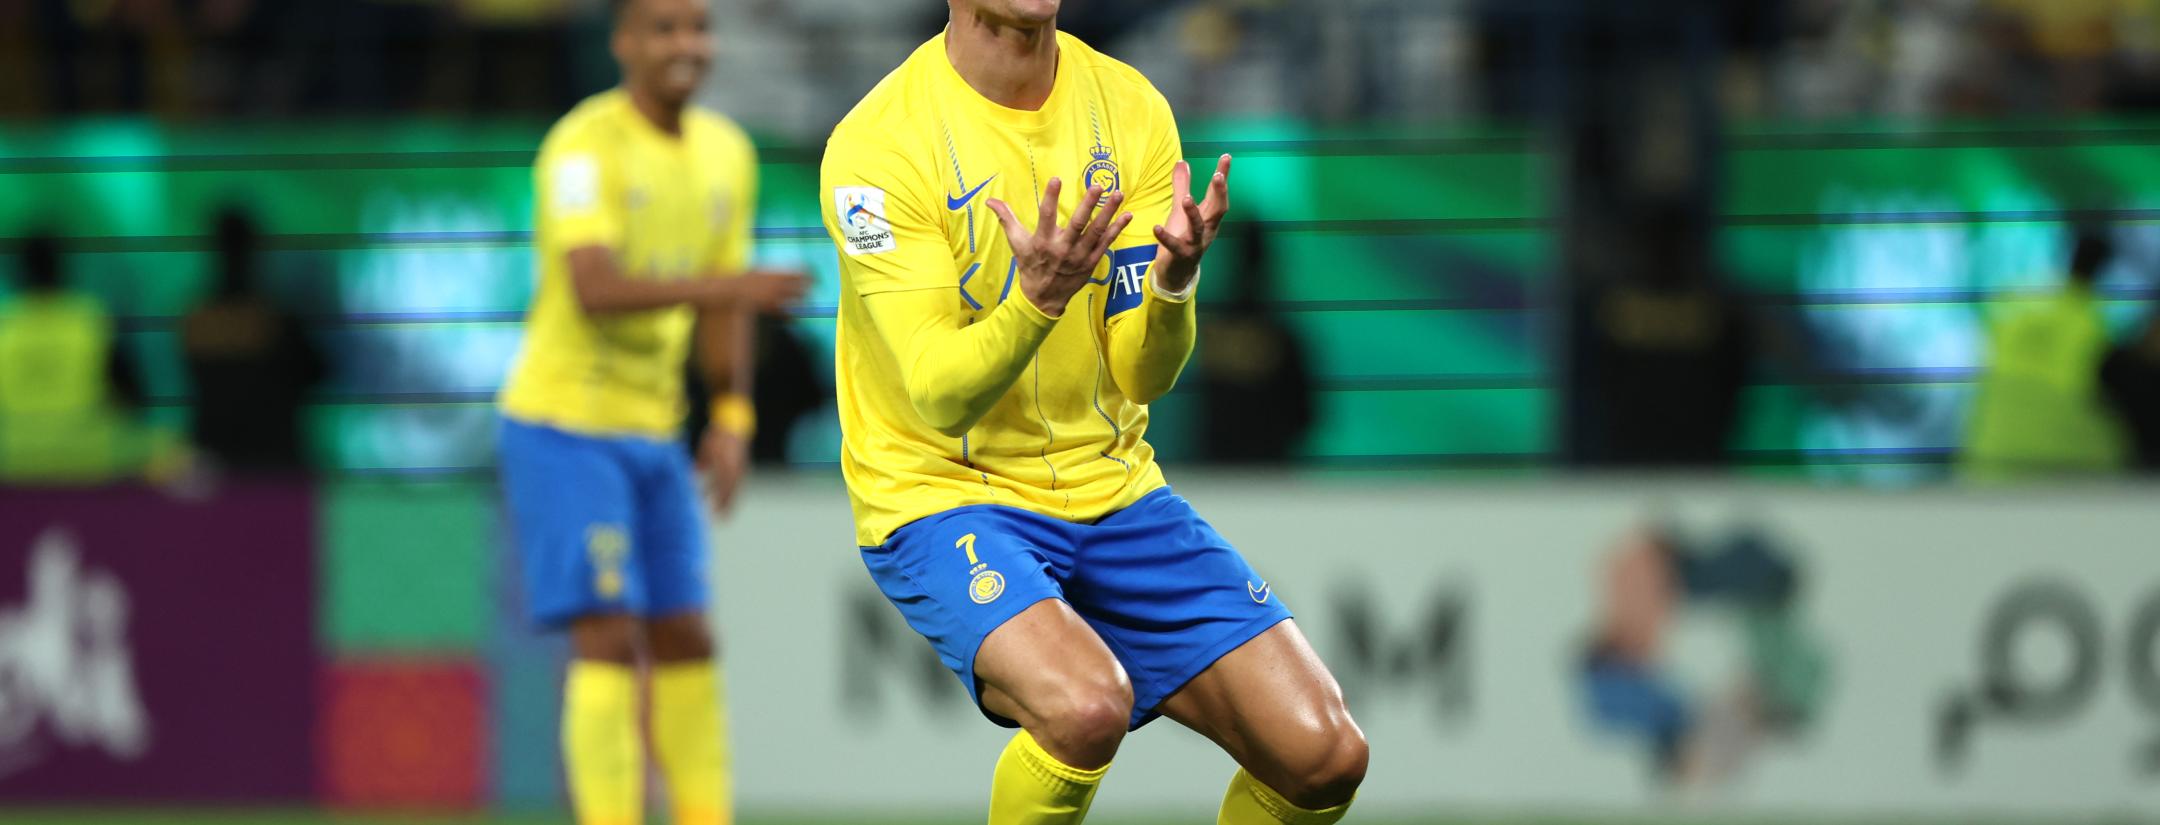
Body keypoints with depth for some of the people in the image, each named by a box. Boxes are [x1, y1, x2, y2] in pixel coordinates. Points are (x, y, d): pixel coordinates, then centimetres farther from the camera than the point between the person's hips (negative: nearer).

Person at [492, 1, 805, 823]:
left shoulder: (726, 153, 7)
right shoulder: (585, 146, -17)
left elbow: (722, 305, 16)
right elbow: (596, 291, -30)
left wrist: (732, 422, 4)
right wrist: (723, 287, -42)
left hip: (652, 431, 8)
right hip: (562, 424, -7)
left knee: (685, 643, 8)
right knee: (609, 639, -14)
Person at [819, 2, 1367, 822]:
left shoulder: (1129, 108, 0)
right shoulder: (877, 145, -15)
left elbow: (1144, 375, -3)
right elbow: (940, 396, -21)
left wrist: (1174, 279, -24)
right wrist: (1038, 297, -38)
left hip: (1113, 487, 5)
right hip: (941, 499, -5)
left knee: (1323, 754, -10)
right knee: (1087, 704, -34)